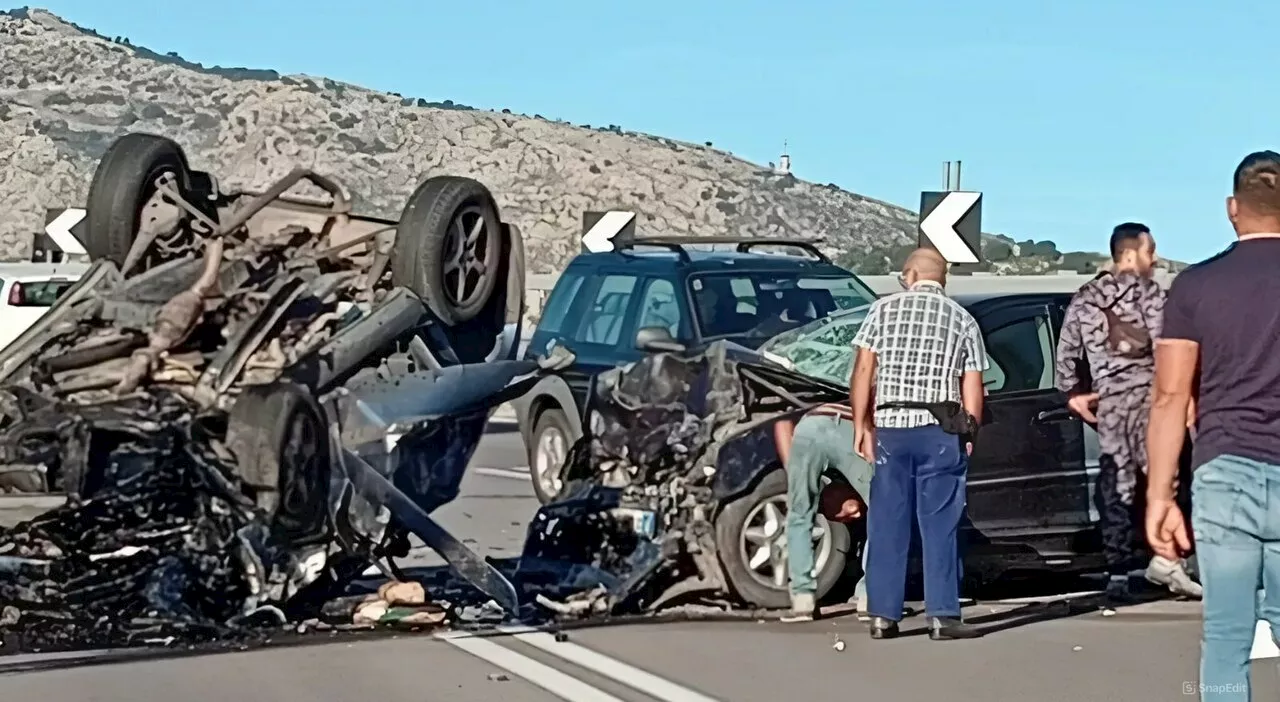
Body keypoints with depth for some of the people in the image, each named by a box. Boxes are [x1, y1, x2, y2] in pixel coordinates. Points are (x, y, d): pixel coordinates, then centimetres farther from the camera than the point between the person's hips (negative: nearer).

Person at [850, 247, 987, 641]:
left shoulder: (884, 309, 6)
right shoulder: (962, 319, 7)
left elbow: (864, 369, 0)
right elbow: (972, 387, 3)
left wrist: (861, 424, 4)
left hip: (890, 426, 1)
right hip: (940, 431, -1)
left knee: (887, 523, 5)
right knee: (940, 523, 1)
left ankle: (883, 616, 5)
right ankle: (943, 616, -1)